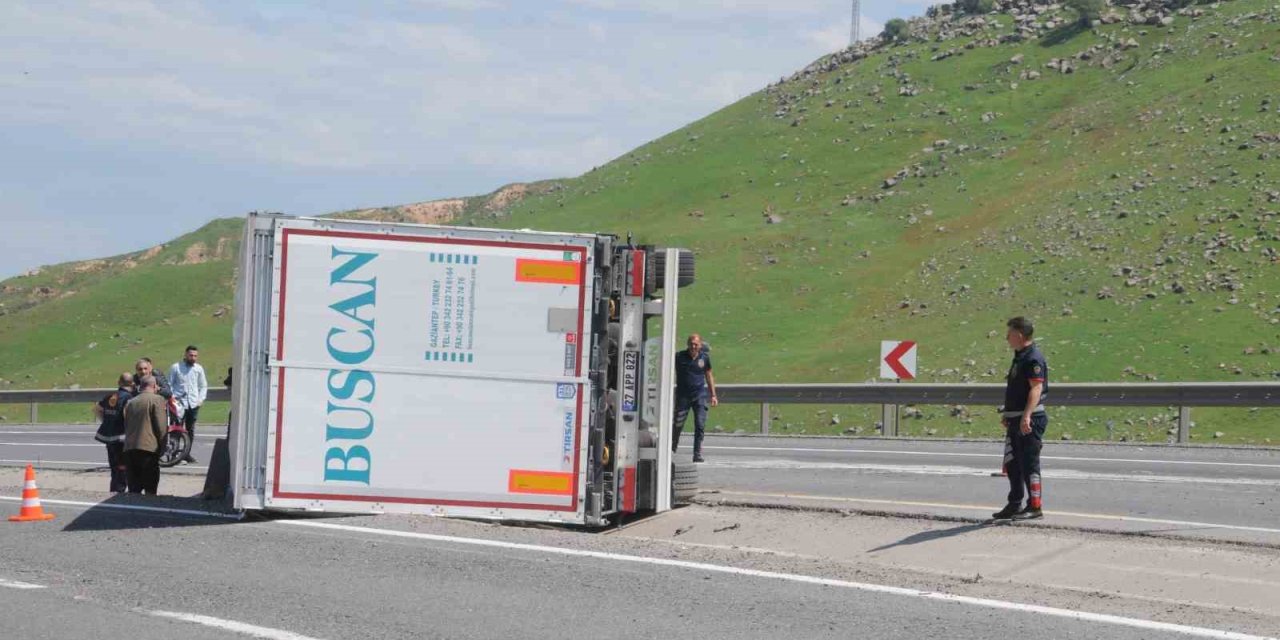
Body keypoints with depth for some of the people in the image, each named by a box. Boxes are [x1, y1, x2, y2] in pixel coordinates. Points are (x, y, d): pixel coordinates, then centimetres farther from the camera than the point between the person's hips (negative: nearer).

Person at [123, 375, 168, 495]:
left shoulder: (131, 402, 16)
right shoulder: (157, 400, -3)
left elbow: (126, 426, 19)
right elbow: (161, 426, -8)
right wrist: (162, 446, 1)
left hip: (129, 448, 6)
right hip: (149, 448, -6)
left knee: (133, 490, 8)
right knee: (150, 490, -2)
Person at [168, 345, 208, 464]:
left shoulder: (199, 369, 10)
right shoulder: (175, 368, 2)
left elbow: (203, 386, 17)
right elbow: (169, 384, 5)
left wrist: (201, 398, 3)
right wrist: (171, 397, -9)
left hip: (193, 403, 4)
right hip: (179, 402, -4)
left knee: (190, 430, 9)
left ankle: (187, 453, 17)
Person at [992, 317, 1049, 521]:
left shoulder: (1033, 358, -15)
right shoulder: (1020, 357, 17)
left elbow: (1036, 389, -25)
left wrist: (1026, 416, -35)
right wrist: (1007, 414, 30)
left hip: (1030, 420, -10)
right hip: (1016, 419, 10)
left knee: (1029, 462, -6)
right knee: (1013, 463, 14)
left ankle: (1034, 507, -2)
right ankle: (1014, 505, 22)